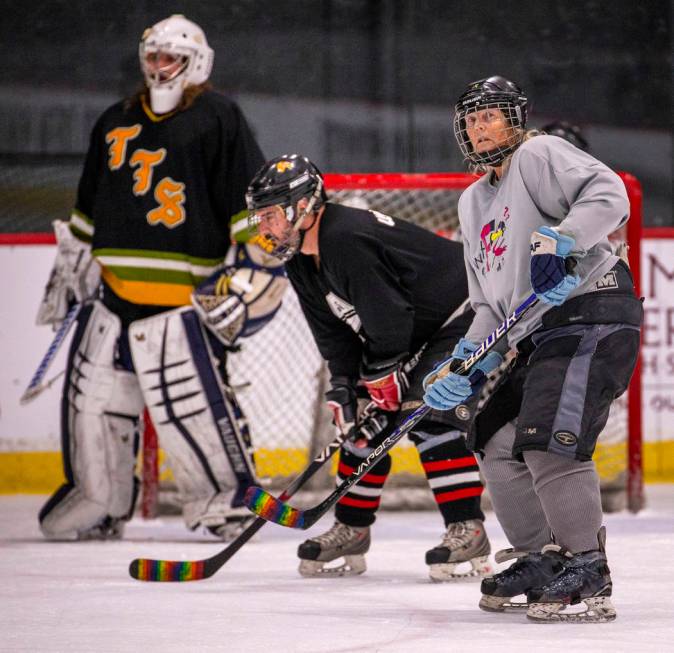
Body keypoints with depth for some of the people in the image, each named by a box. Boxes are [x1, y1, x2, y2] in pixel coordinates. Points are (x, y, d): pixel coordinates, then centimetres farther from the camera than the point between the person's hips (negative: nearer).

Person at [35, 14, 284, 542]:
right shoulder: (115, 124, 19)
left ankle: (231, 494, -1)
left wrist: (256, 266, -11)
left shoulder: (218, 119, 0)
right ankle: (96, 501, 19)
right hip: (114, 287, 6)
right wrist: (71, 266, 25)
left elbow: (256, 198, -4)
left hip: (185, 291, -6)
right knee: (93, 392, 6)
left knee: (192, 399, -14)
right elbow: (88, 210, 28)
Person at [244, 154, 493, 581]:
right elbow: (335, 333, 5)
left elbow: (389, 321, -29)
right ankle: (352, 530, 17)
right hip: (413, 339, 10)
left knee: (429, 412, -22)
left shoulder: (348, 239, -30)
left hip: (462, 317, -10)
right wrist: (345, 387, -7)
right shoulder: (302, 261, 2)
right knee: (366, 420, 7)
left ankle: (467, 531, -20)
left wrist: (382, 375, -18)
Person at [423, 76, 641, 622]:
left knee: (548, 442, -23)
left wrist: (559, 242, -31)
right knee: (497, 443, 9)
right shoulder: (474, 203, 24)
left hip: (592, 313, -10)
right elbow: (490, 305, 23)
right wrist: (464, 369, 9)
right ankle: (542, 560, 19)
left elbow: (607, 194, -19)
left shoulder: (539, 156, -2)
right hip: (536, 336, 10)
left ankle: (589, 576, -20)